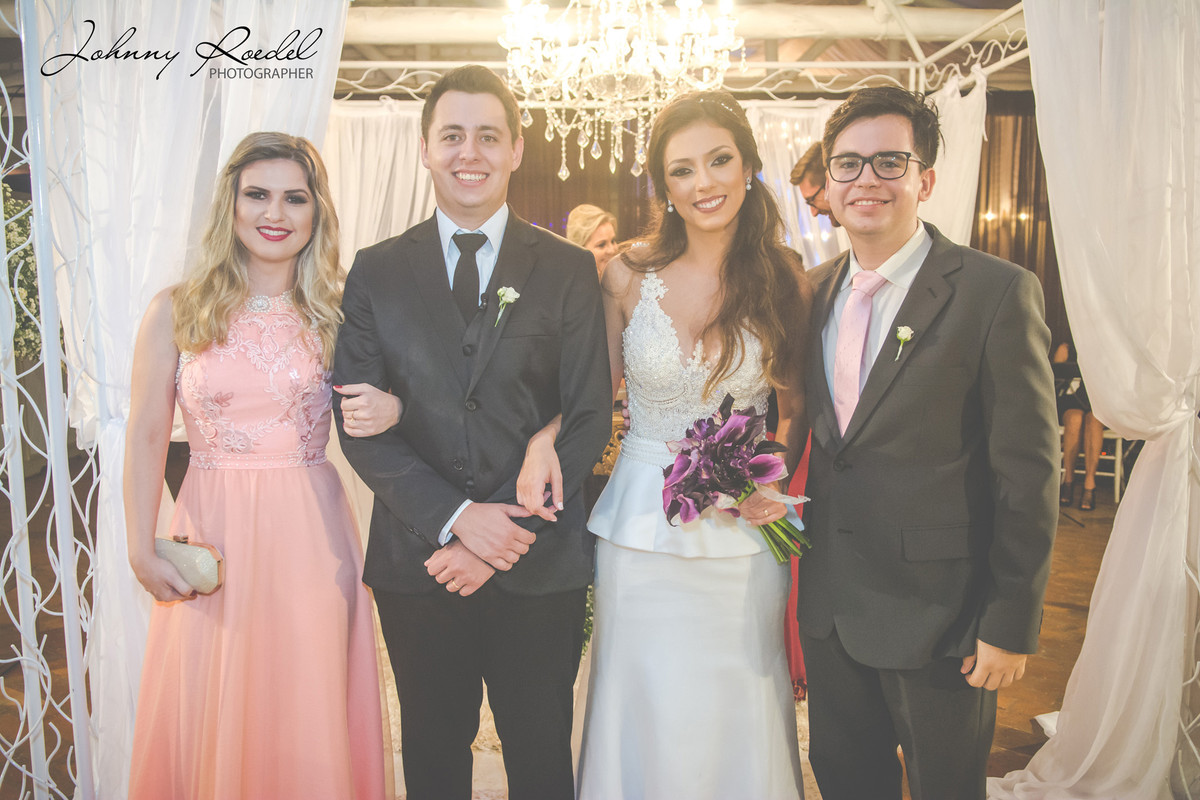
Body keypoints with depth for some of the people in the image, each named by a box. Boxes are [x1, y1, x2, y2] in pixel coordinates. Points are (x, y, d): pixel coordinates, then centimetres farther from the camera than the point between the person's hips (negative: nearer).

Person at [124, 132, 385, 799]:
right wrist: (142, 551, -3)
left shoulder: (335, 313, 4)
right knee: (210, 721, 12)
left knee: (311, 722, 11)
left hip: (313, 539, 1)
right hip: (214, 537, 0)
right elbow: (146, 438, 1)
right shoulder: (177, 310, 0)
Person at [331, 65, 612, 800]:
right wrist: (456, 518, -14)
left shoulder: (569, 270, 1)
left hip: (542, 567, -1)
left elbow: (589, 420, -4)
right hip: (417, 562, 1)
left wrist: (514, 534, -12)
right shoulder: (376, 272, 4)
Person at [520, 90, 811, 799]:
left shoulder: (784, 280, -3)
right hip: (642, 530, 0)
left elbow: (796, 403, 7)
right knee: (649, 720, 14)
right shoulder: (629, 274, -4)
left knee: (739, 719, 16)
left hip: (744, 535, 1)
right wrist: (545, 437, -15)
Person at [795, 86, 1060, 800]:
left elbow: (1028, 475, -13)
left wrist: (1012, 625, -12)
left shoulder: (998, 293, -13)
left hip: (938, 614, -5)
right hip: (830, 607, 5)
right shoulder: (812, 291, 4)